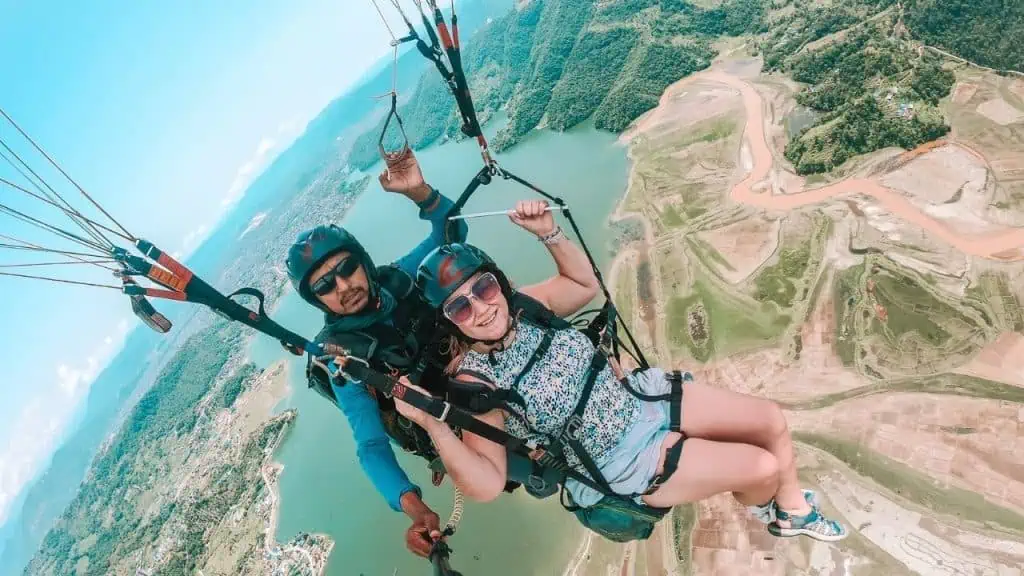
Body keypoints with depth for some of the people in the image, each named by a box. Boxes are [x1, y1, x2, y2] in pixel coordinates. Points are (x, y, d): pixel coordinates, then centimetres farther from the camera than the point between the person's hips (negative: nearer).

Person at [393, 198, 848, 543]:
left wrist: (549, 232, -8)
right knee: (763, 467, -5)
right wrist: (433, 424, -43)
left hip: (643, 397, 6)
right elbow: (487, 486, -28)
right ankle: (768, 511, 36)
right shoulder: (474, 382, -24)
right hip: (627, 462, -6)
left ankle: (794, 509, 40)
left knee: (773, 420, 10)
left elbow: (585, 284, 6)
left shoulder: (525, 304, -9)